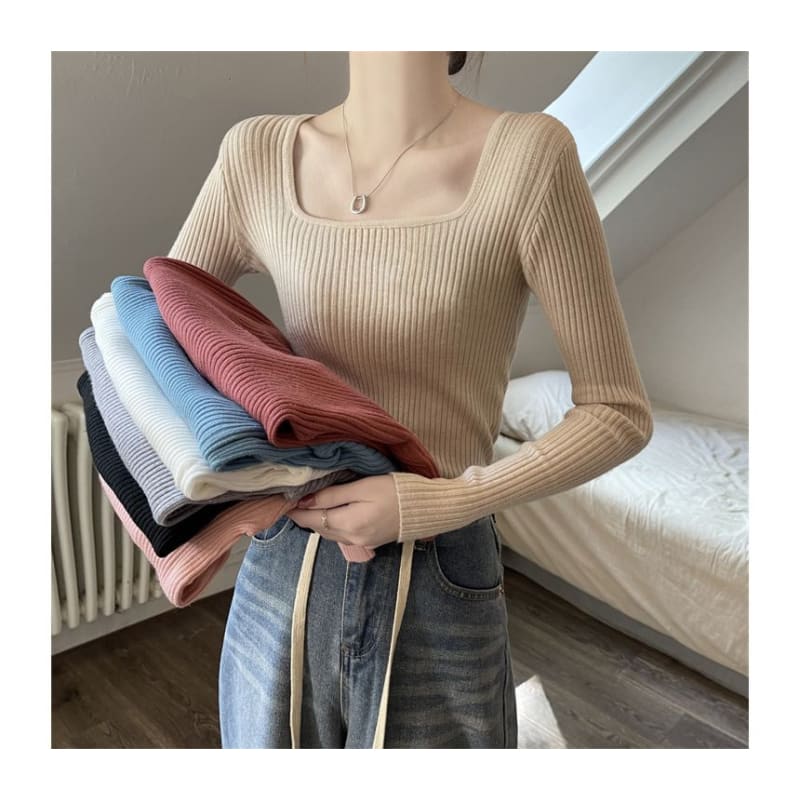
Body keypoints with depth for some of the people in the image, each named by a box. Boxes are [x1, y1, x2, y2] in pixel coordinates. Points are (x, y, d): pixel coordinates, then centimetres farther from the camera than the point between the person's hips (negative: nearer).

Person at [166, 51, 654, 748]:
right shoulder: (260, 156, -1)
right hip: (278, 594, 3)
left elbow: (620, 414, -7)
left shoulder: (528, 154, -10)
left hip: (443, 617, -2)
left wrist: (436, 503, -19)